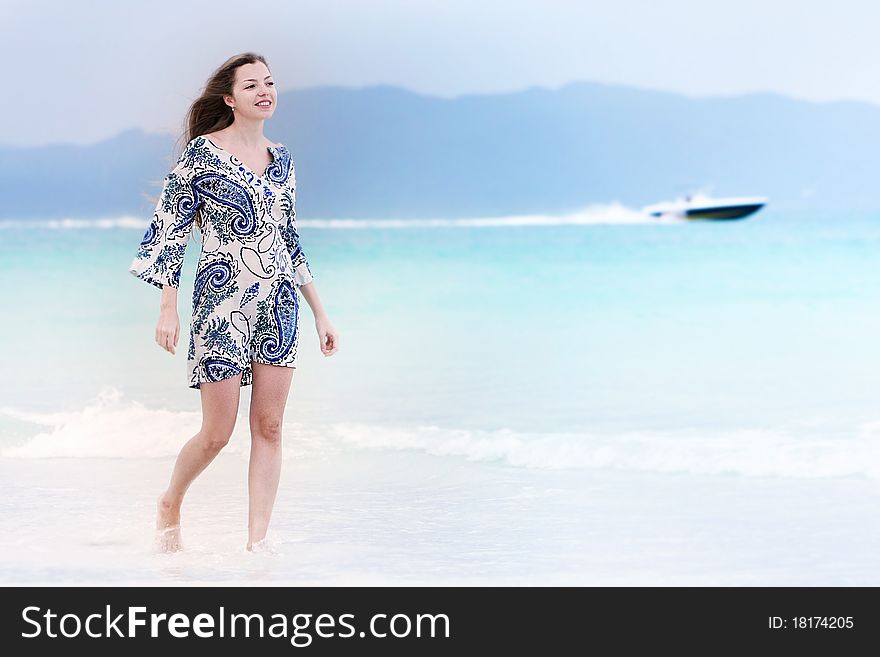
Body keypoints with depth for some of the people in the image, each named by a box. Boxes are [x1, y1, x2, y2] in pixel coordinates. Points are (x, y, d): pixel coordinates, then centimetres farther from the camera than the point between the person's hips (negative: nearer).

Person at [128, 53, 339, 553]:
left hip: (279, 304, 5)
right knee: (218, 433, -1)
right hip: (222, 301, -5)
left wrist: (321, 313, 16)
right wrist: (168, 308, -12)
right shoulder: (203, 151, -5)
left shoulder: (281, 158, 11)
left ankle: (258, 541, 5)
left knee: (270, 427, 1)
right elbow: (172, 229, -6)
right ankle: (170, 503, 27)